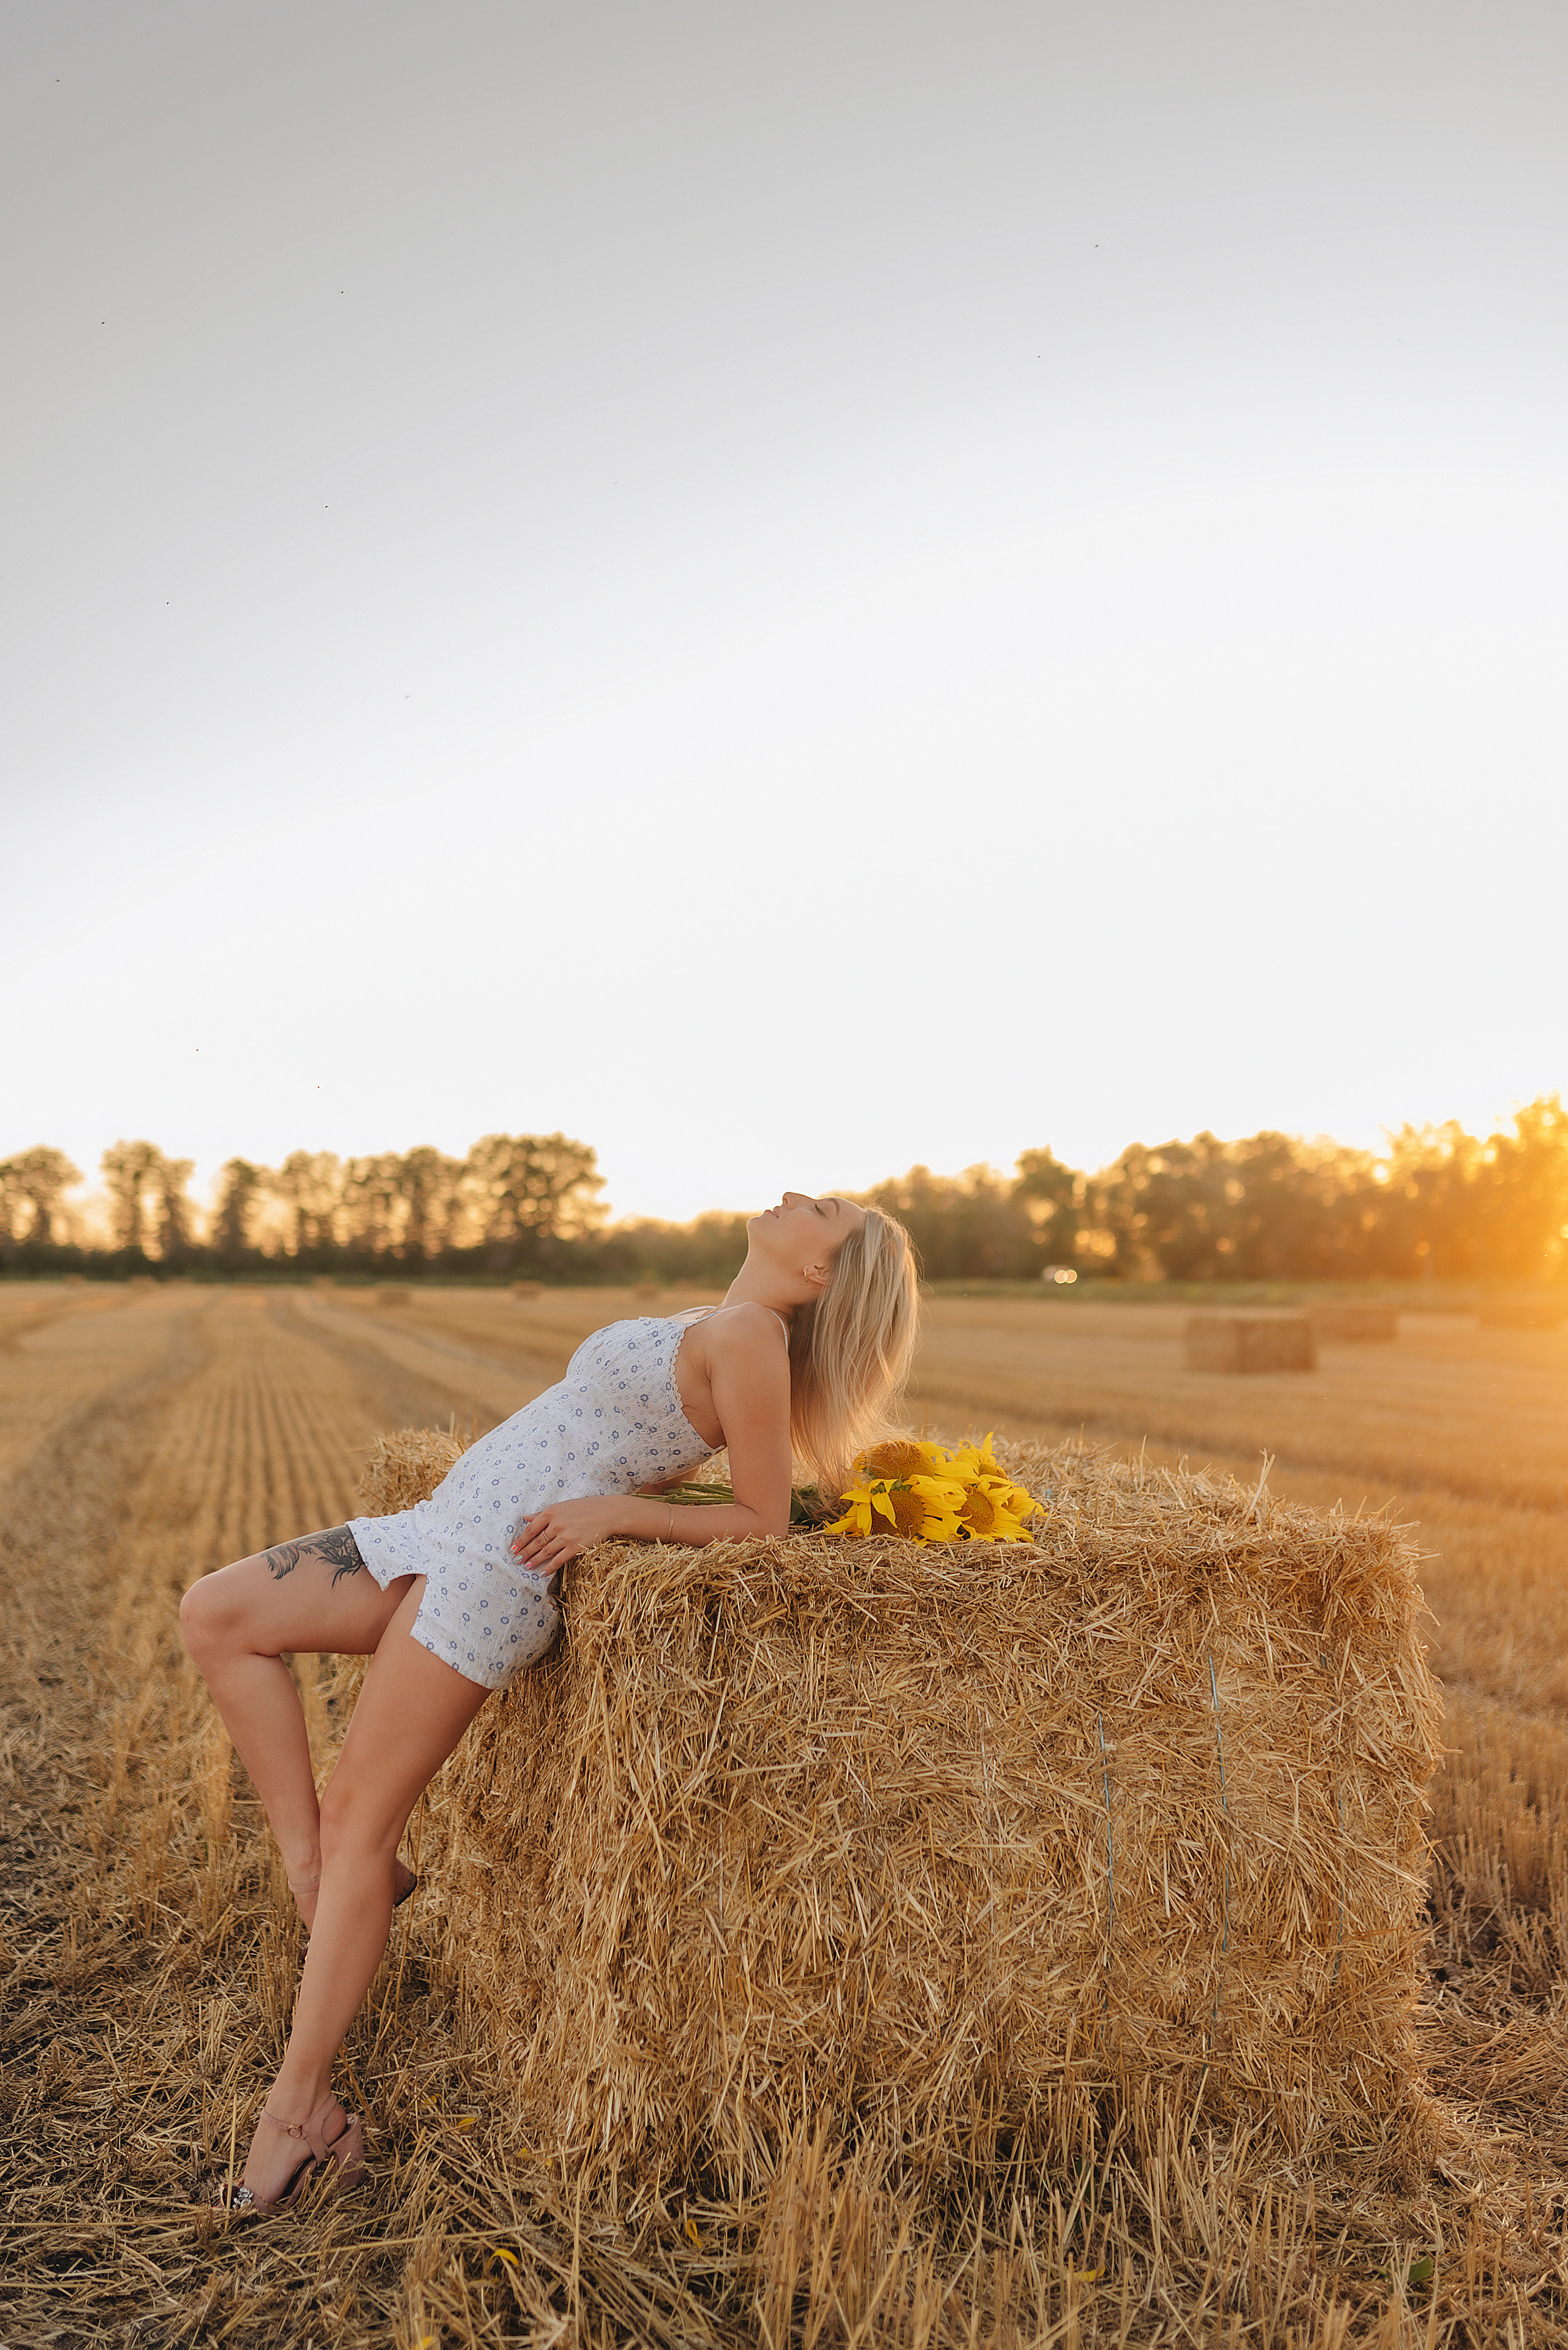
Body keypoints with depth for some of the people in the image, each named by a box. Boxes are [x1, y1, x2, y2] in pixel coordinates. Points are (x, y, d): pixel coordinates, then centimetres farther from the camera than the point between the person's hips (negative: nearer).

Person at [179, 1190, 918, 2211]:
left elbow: (763, 1523, -12)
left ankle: (299, 2103, 11)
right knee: (215, 1613, 5)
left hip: (498, 1567, -9)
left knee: (360, 1824, -4)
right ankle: (311, 1866, 9)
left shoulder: (748, 1334, -10)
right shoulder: (708, 1330, 15)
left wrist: (613, 1509, -15)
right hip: (440, 1526, 9)